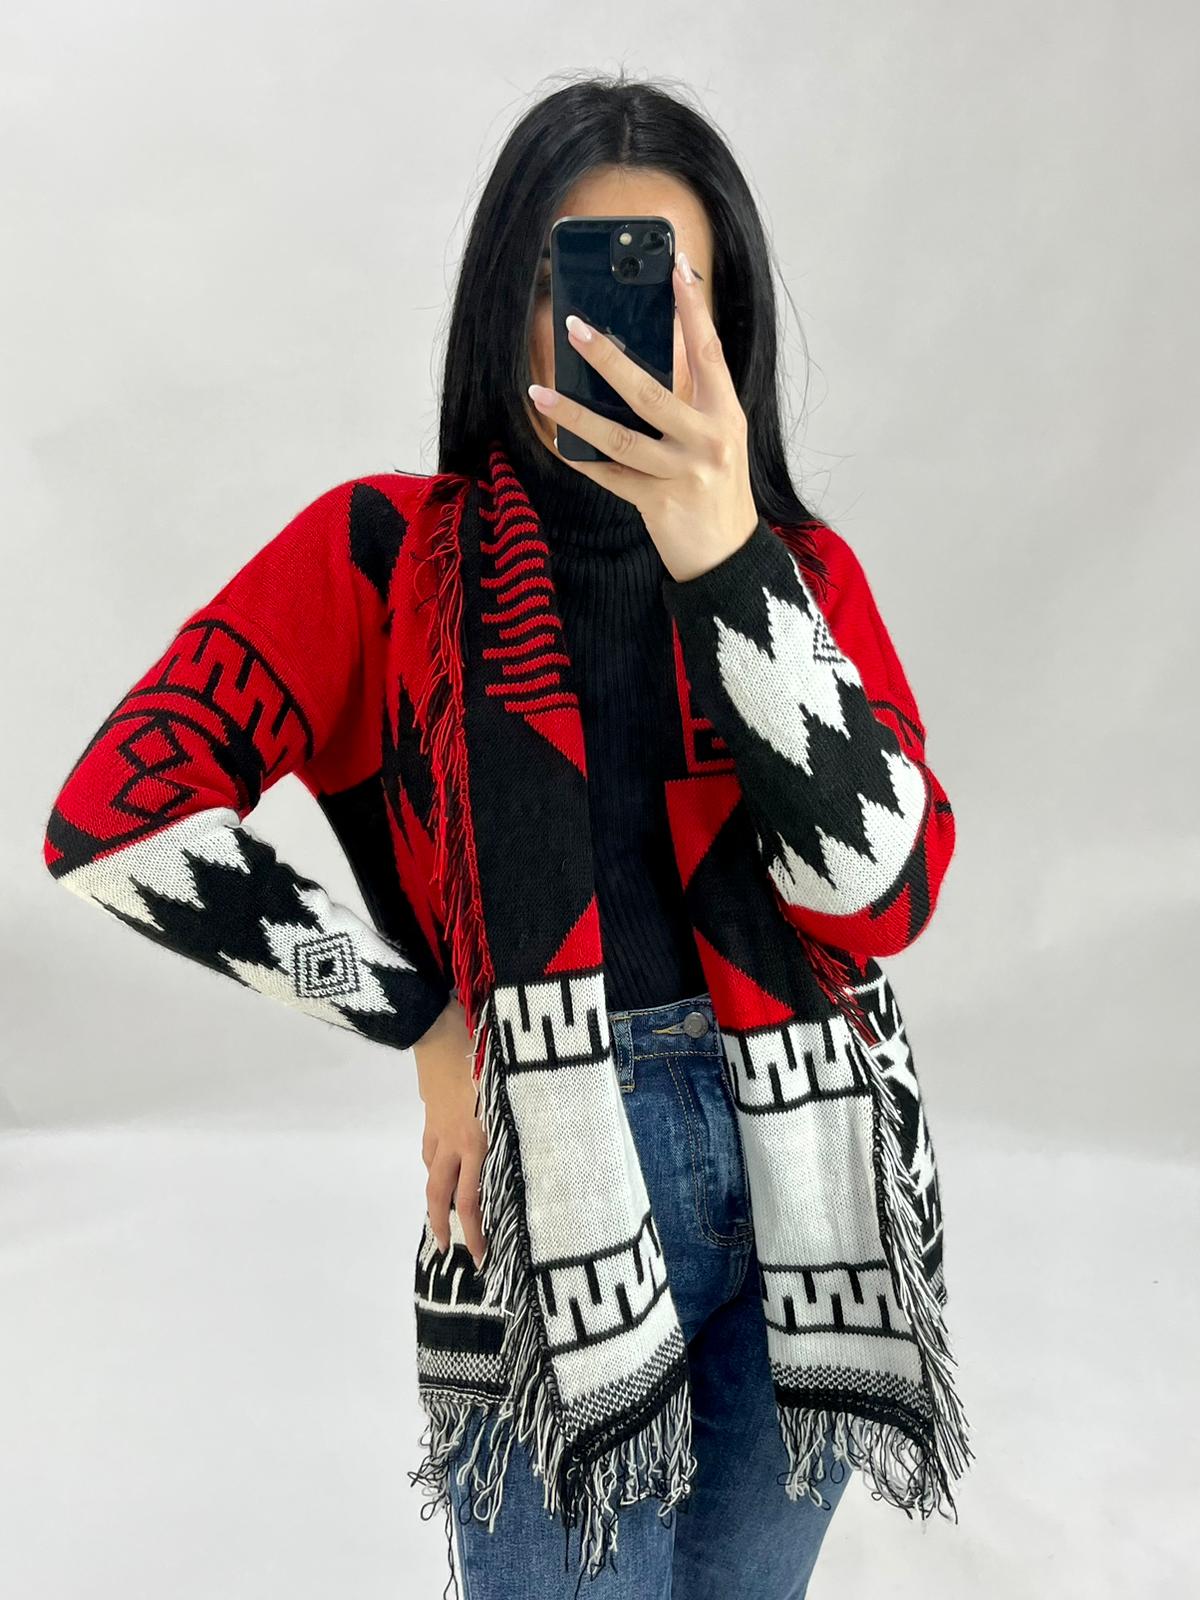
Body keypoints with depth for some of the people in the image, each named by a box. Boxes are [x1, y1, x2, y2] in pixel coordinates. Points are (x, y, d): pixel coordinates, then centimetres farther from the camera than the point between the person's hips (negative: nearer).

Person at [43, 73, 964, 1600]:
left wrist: (724, 558, -24)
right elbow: (112, 814, -14)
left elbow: (888, 887, -13)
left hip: (815, 1159, 4)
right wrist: (430, 1021, -13)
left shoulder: (798, 564, 1)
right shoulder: (386, 552, -6)